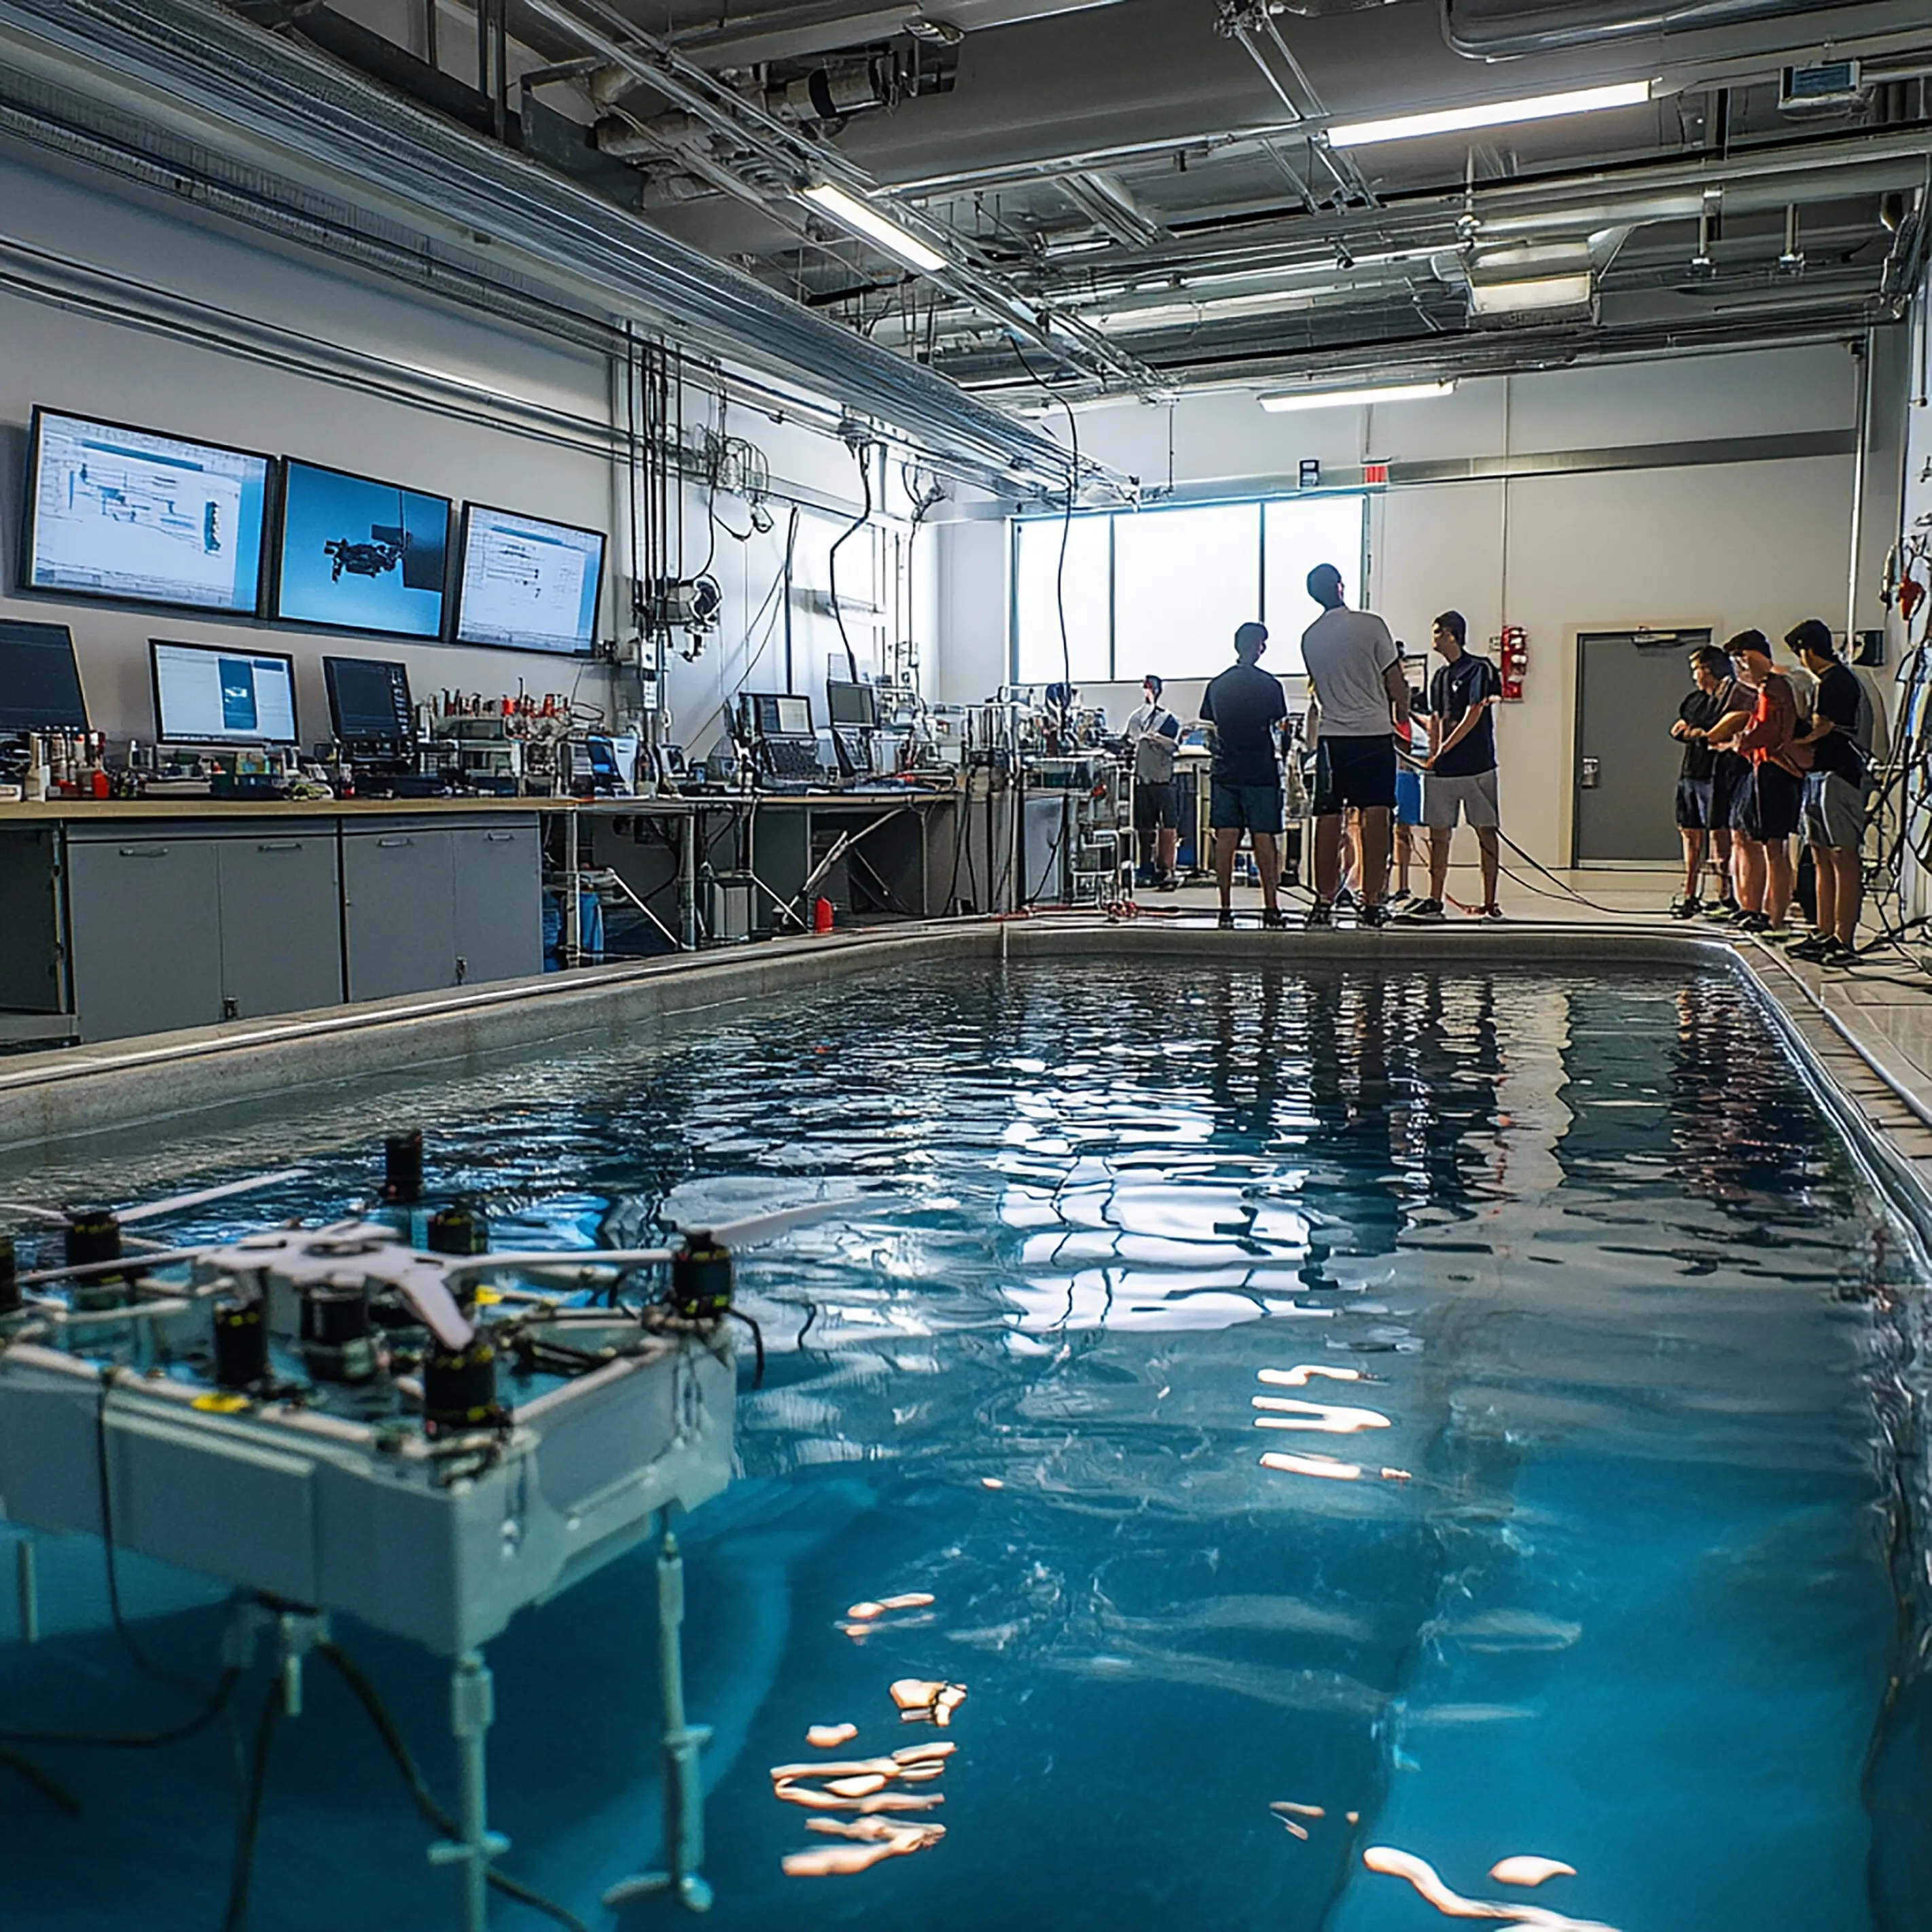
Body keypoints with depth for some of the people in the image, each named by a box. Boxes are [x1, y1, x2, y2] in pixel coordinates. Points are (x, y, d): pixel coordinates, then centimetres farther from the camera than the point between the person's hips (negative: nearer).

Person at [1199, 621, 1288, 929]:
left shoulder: (1217, 685, 5)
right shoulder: (1269, 685, -6)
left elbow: (1212, 724, 11)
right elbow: (1278, 726, 1)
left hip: (1224, 770, 3)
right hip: (1260, 771, -3)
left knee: (1225, 838, 2)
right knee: (1264, 838, 0)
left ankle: (1226, 908, 1)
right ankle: (1271, 907, -1)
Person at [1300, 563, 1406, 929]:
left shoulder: (1309, 638, 6)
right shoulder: (1371, 625, -5)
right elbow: (1395, 681, -1)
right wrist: (1402, 716, 15)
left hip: (1333, 734, 3)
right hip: (1375, 732, -3)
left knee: (1328, 818, 6)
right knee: (1376, 816, -3)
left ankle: (1324, 901, 8)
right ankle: (1373, 901, -5)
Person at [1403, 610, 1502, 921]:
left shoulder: (1478, 669, -6)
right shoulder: (1440, 676, 16)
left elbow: (1473, 716, -12)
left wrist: (1443, 751, -11)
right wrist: (1432, 758, 9)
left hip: (1477, 767, -7)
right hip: (1442, 769, 7)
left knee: (1486, 831, 0)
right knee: (1438, 833, 5)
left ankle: (1490, 903, 2)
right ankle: (1434, 901, 10)